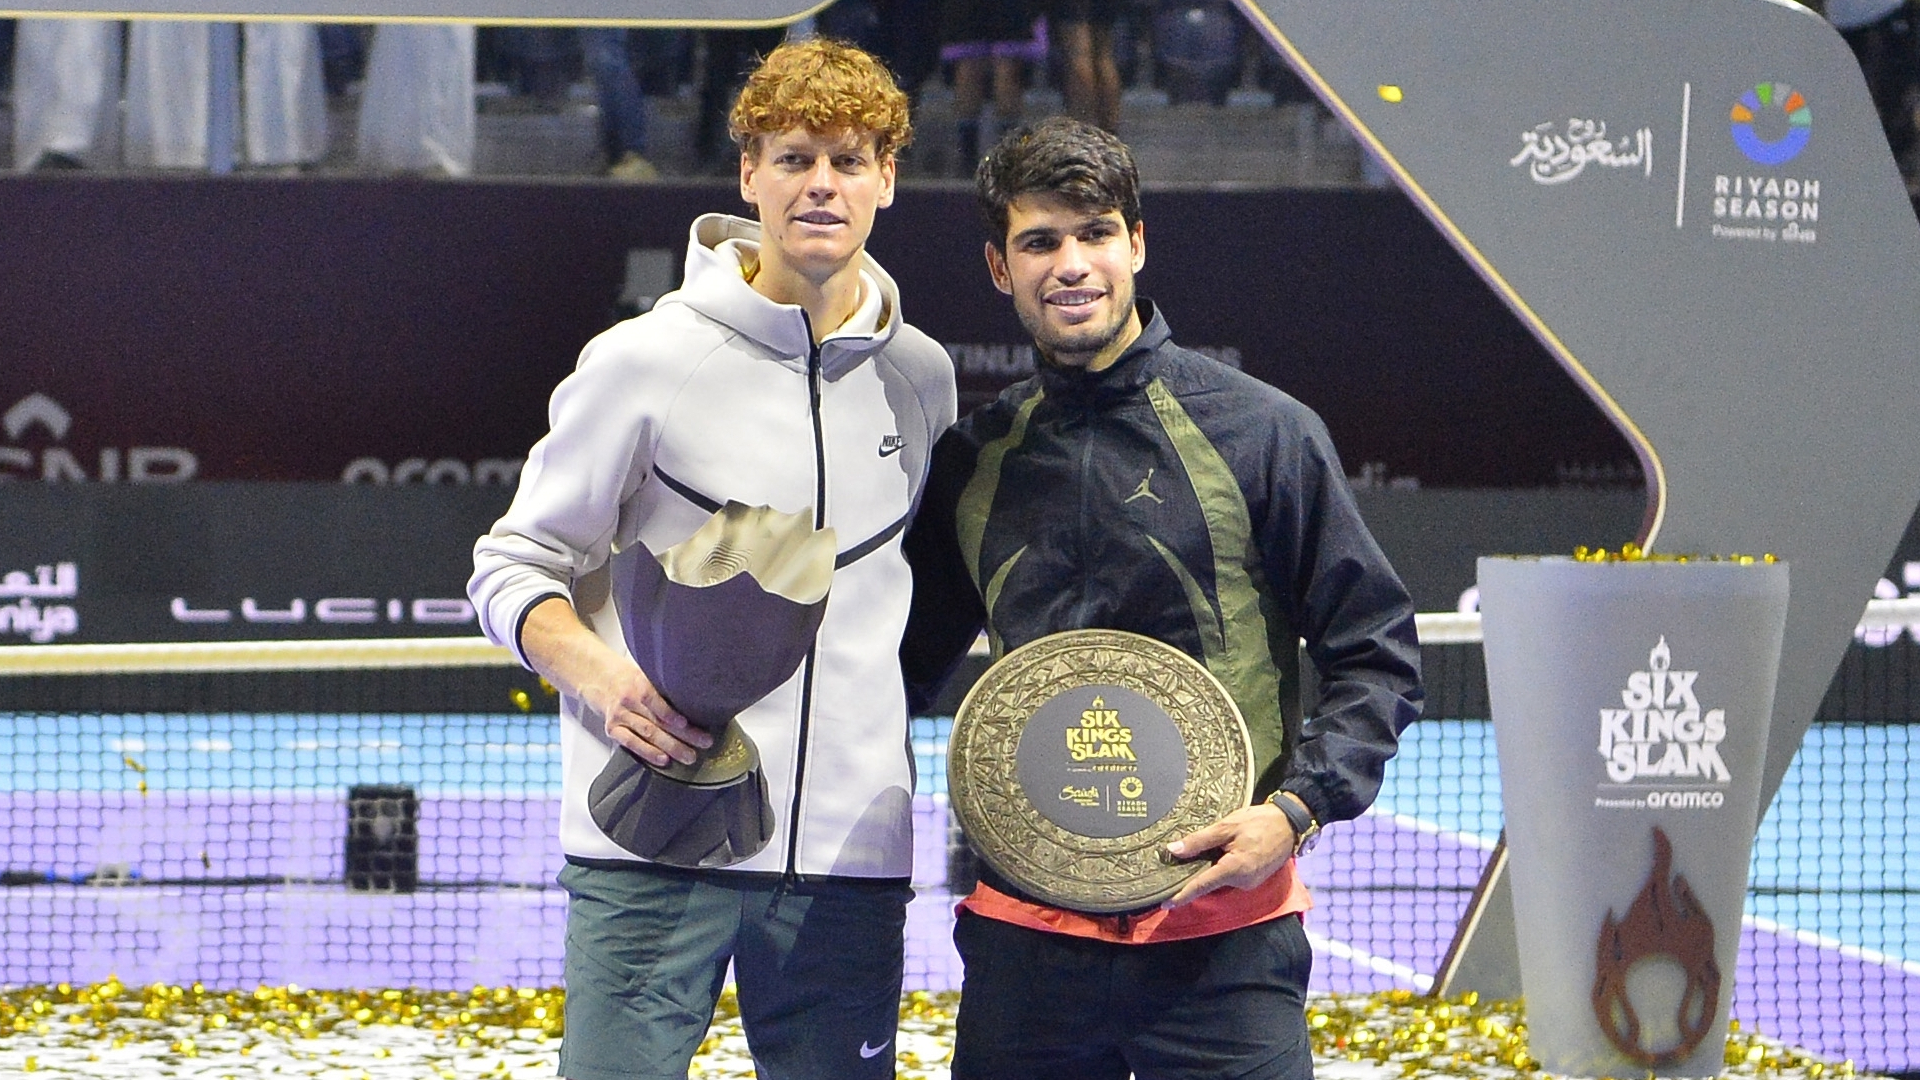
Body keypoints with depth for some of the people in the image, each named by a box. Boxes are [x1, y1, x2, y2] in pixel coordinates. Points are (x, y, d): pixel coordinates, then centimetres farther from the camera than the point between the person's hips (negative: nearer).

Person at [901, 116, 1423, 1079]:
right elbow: (911, 664, 23)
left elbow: (1376, 658, 2)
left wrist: (1296, 810, -12)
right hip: (1023, 936, 3)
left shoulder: (1260, 432, 0)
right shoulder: (974, 460, 11)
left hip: (1221, 937, -3)